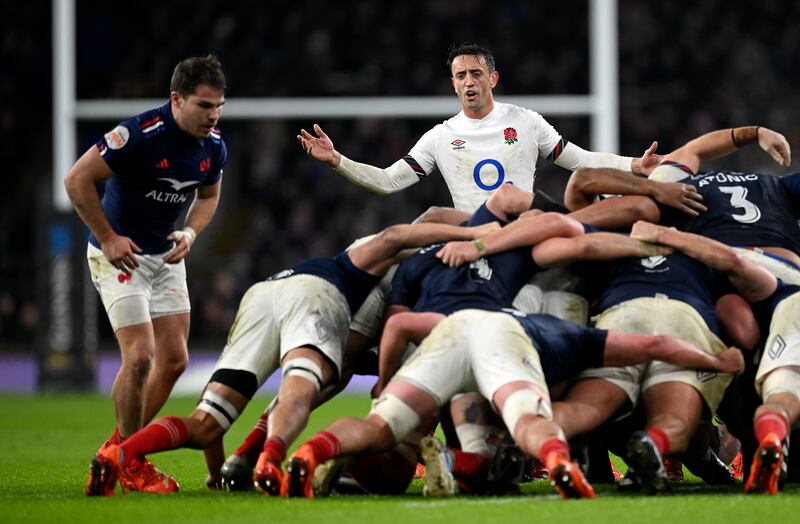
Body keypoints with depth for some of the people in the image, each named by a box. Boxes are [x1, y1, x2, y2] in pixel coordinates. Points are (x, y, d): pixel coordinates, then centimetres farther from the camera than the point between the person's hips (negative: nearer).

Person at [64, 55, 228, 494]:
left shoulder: (213, 147, -5)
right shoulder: (140, 135, -26)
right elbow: (77, 180, -22)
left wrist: (190, 233, -4)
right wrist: (108, 238, -19)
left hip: (167, 256, 7)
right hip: (120, 255, -7)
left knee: (174, 359, 3)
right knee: (140, 356, -15)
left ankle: (118, 447, 19)